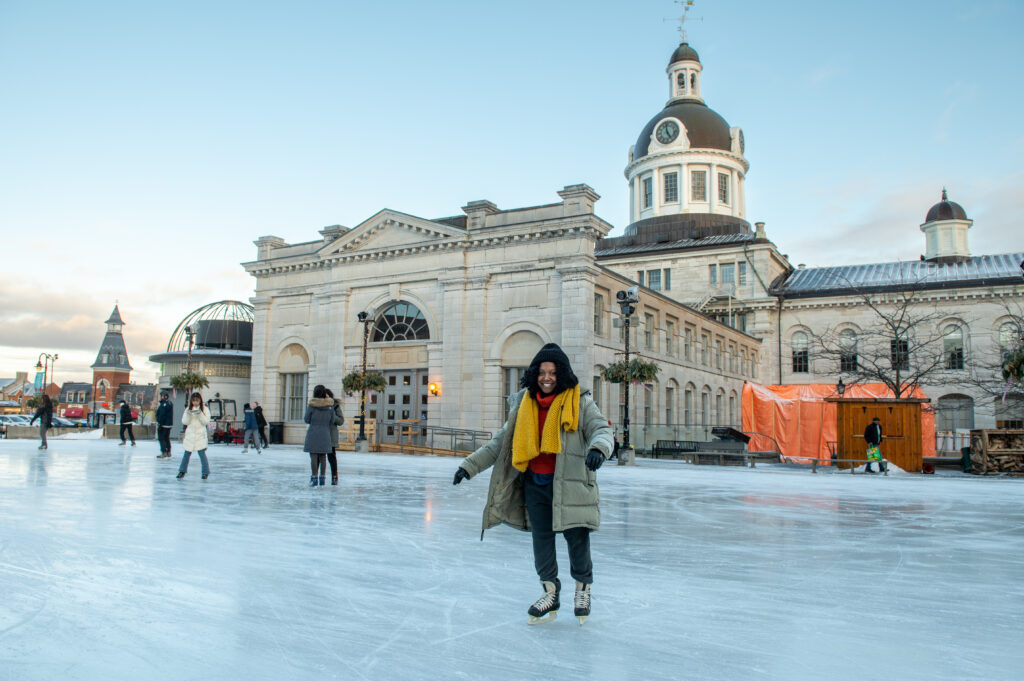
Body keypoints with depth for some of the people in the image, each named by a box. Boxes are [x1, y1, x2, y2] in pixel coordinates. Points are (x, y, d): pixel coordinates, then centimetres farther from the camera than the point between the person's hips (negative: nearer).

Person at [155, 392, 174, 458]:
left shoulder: (164, 404, -19)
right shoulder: (170, 403, 12)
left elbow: (162, 415, -23)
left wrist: (159, 424, -20)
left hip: (163, 425, -9)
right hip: (169, 424, 9)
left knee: (161, 438, -3)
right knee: (167, 438, 15)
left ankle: (164, 453, -6)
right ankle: (168, 453, 17)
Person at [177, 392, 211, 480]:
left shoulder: (204, 409, 1)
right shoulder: (188, 409, 7)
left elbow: (206, 421, -7)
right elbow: (184, 422, 2)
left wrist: (200, 414, -20)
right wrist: (188, 415, -16)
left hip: (200, 435, -3)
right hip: (190, 435, 3)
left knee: (202, 453, -6)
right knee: (187, 454, 10)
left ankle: (205, 472, 4)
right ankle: (182, 471, 26)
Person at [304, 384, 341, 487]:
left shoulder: (312, 405, -8)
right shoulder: (330, 405, 0)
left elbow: (307, 419, -1)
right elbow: (332, 420, 5)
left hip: (313, 432, -3)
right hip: (325, 433, 3)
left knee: (313, 456, -1)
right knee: (323, 456, 9)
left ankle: (315, 478, -4)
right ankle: (322, 478, 8)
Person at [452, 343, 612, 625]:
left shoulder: (580, 402, -3)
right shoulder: (524, 405, 8)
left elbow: (602, 428, -12)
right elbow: (500, 442, 12)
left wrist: (597, 448, -36)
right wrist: (469, 465, 7)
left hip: (569, 484, -3)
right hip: (534, 484, 4)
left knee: (576, 538, 2)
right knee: (541, 541, 10)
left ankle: (583, 587, 31)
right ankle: (550, 592, 30)